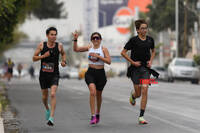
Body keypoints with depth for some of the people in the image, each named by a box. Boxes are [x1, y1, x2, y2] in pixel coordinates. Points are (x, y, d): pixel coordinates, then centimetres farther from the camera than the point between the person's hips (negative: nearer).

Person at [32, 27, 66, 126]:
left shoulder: (59, 46, -2)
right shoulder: (41, 45, -4)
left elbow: (63, 53, 20)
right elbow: (34, 58, -1)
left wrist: (64, 61, 0)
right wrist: (43, 56, -17)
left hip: (54, 74, -1)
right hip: (43, 74, 1)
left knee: (53, 94, -20)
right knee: (45, 96, 14)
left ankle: (51, 117, -24)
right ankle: (47, 109, 46)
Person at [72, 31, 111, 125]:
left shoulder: (103, 49, -4)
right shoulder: (89, 47, 4)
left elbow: (109, 61, -14)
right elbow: (76, 49, 9)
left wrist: (98, 56, -21)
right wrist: (75, 39, -3)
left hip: (101, 73, 0)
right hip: (90, 73, 0)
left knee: (98, 95, 14)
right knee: (92, 92, -21)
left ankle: (97, 113, 39)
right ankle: (93, 116, -22)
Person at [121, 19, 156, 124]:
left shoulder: (150, 40, 4)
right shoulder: (134, 40, -7)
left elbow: (153, 51, 23)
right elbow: (123, 52, -2)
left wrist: (151, 61, 6)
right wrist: (133, 62, -9)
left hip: (146, 68, 2)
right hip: (135, 68, -2)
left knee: (144, 92, -11)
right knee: (138, 94, 2)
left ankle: (141, 117, -9)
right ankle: (133, 95, 42)